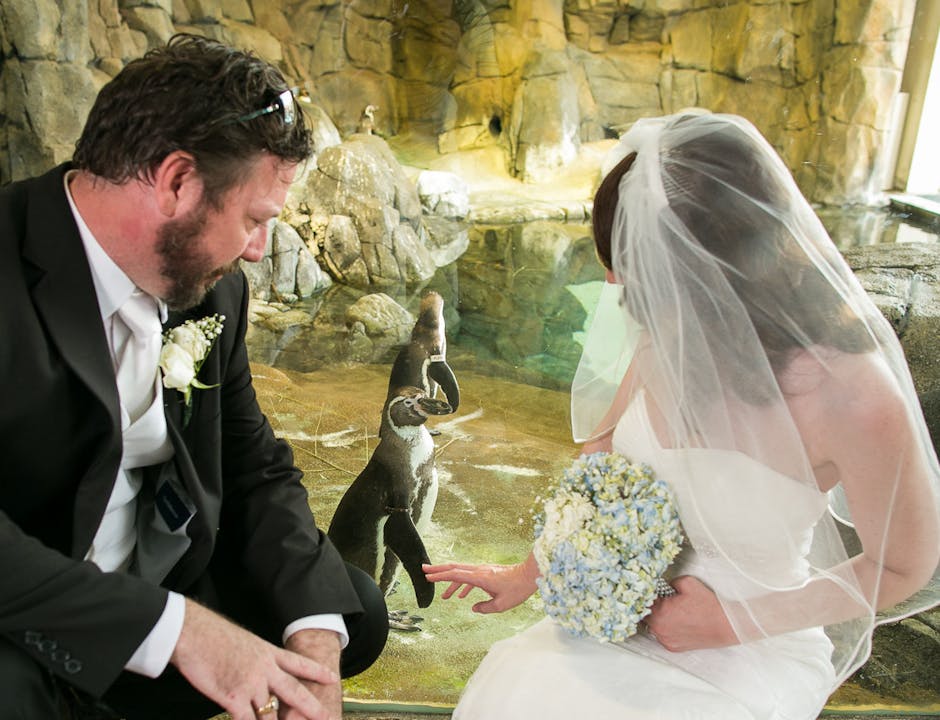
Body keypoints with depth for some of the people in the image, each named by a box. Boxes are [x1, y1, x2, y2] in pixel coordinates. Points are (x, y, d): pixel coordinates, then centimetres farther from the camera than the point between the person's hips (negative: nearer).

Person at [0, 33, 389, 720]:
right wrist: (175, 627, -29)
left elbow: (257, 468, 3)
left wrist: (315, 634, -11)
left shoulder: (214, 290, -2)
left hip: (155, 581, 7)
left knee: (355, 607, 4)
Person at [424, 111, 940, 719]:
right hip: (634, 599, 4)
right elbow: (601, 456, 3)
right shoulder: (673, 334, -13)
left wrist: (731, 622, -12)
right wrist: (529, 574, 9)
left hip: (755, 645, -3)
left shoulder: (855, 400, -27)